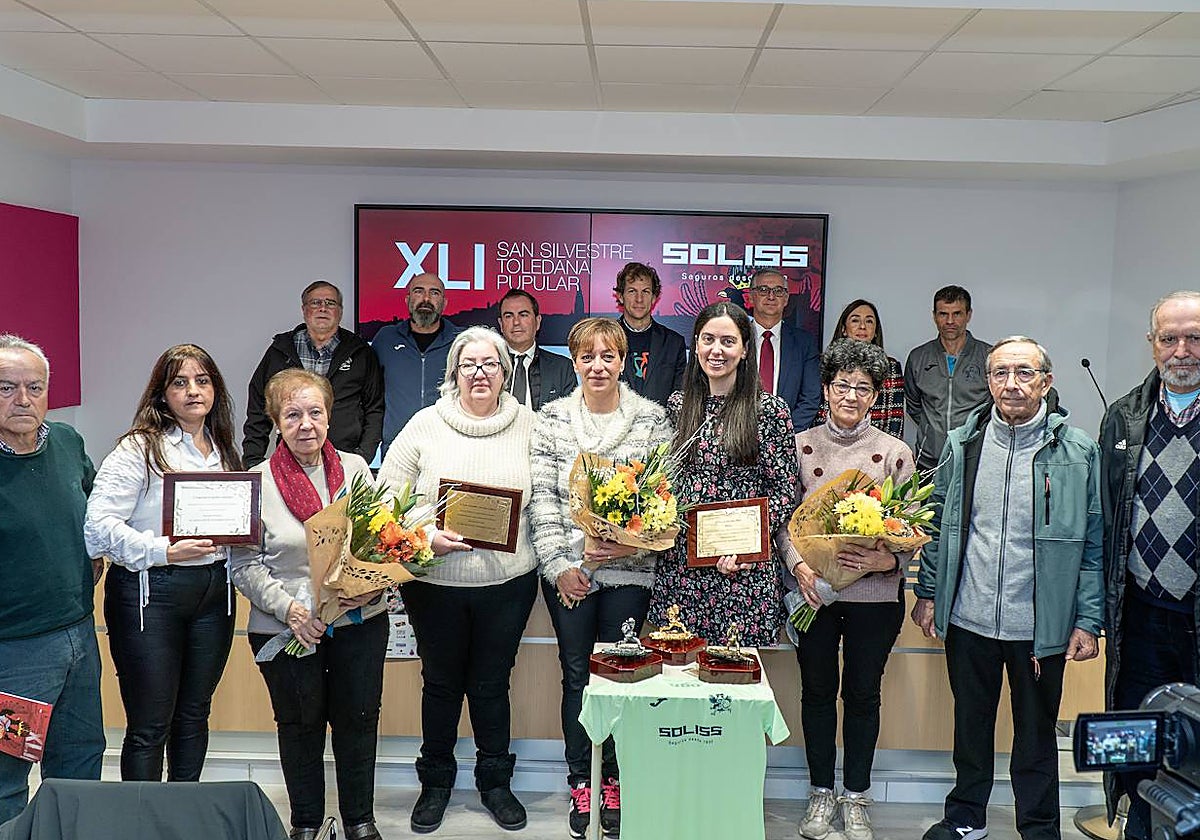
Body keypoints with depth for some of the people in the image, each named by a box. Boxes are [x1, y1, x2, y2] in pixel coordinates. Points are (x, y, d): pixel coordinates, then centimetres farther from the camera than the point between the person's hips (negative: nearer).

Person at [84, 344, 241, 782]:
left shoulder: (223, 451, 14)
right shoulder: (140, 447, -7)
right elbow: (99, 521, -16)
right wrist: (164, 551, -25)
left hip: (214, 591, 6)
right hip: (150, 592, -6)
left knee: (194, 715, 16)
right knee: (149, 726, 2)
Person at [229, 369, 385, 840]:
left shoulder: (355, 469, 3)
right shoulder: (257, 481, -4)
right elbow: (243, 563, -6)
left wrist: (373, 588, -12)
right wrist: (289, 609, -17)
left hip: (359, 621, 2)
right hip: (284, 629, -2)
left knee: (358, 719, 10)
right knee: (300, 724, 12)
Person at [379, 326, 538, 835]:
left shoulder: (528, 425, 2)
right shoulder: (426, 424, -1)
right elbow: (389, 495, -2)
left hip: (508, 581, 0)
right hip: (435, 581, 0)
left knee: (492, 683, 12)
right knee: (441, 682, 14)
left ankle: (495, 782, 31)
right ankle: (435, 783, 32)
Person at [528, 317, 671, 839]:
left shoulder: (651, 419, 1)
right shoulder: (552, 419, 3)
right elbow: (542, 498, 0)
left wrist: (634, 542, -16)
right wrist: (558, 564, -7)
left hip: (630, 568, -1)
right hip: (568, 572, 1)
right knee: (576, 676, 8)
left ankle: (614, 782, 23)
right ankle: (580, 784, 21)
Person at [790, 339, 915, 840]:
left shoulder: (895, 453, 0)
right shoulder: (801, 445, 1)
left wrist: (888, 559, -19)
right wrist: (798, 564, -13)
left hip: (874, 593, 0)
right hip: (812, 590, 1)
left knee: (863, 694, 10)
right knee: (817, 691, 11)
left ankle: (855, 799, 25)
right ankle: (821, 794, 27)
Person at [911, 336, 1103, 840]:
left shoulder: (1077, 451, -5)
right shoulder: (963, 443, 2)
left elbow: (1094, 543, -4)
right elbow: (938, 523, 9)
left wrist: (1089, 620, -7)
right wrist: (927, 591, 7)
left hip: (1041, 624, -2)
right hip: (968, 618, 3)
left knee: (1036, 731, 13)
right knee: (971, 722, 17)